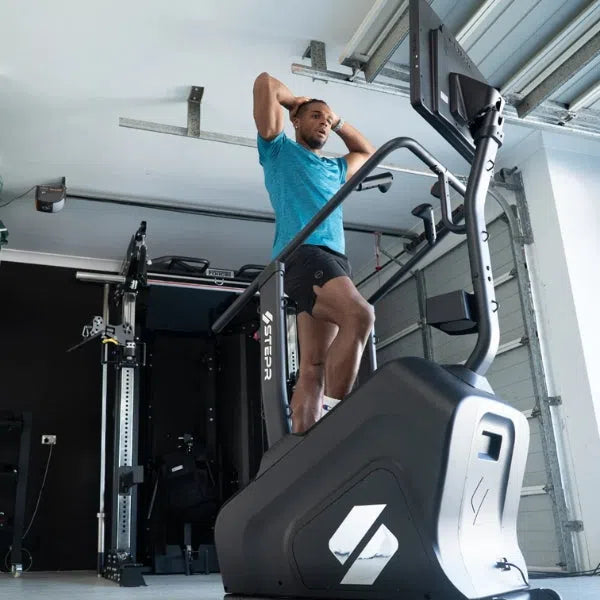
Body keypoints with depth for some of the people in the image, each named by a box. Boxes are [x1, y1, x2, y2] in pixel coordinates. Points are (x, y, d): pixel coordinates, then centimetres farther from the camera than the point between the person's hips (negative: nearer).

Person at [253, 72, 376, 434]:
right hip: (302, 252, -6)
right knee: (360, 315, -31)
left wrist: (339, 122, 43)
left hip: (335, 258, 7)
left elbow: (367, 152, 51)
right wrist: (296, 101, 29)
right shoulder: (280, 151, 17)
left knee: (313, 368, -5)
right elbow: (265, 82, 12)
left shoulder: (334, 169, 35)